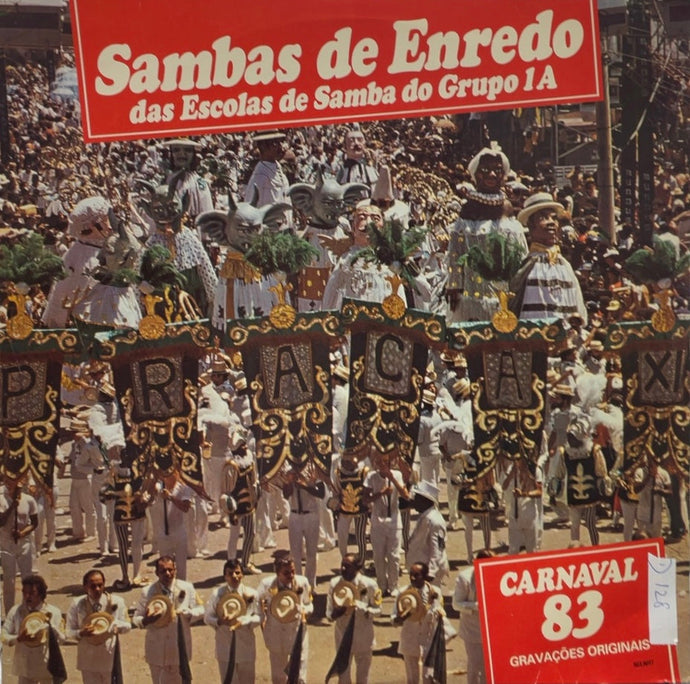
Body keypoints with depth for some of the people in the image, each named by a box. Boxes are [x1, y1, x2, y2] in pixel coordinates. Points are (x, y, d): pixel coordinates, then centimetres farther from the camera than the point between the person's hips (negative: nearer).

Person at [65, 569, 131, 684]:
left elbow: (127, 626, 1)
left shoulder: (116, 602, -6)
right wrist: (81, 633, -25)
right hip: (88, 659, 0)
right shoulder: (77, 604, -7)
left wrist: (115, 624, -22)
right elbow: (69, 631, -3)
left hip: (110, 657, 0)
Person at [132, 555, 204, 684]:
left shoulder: (187, 588, -5)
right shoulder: (148, 592, -9)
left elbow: (200, 609, 3)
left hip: (179, 648, 1)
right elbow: (136, 618, -4)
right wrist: (146, 620, -28)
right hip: (156, 648, -1)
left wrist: (186, 613, -18)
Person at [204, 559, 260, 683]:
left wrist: (243, 622, -24)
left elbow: (258, 617, -6)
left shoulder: (251, 594, -7)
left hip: (246, 645, 1)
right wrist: (219, 622, -24)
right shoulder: (217, 594, -7)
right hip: (225, 646, -1)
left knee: (247, 680, 15)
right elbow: (207, 617, -3)